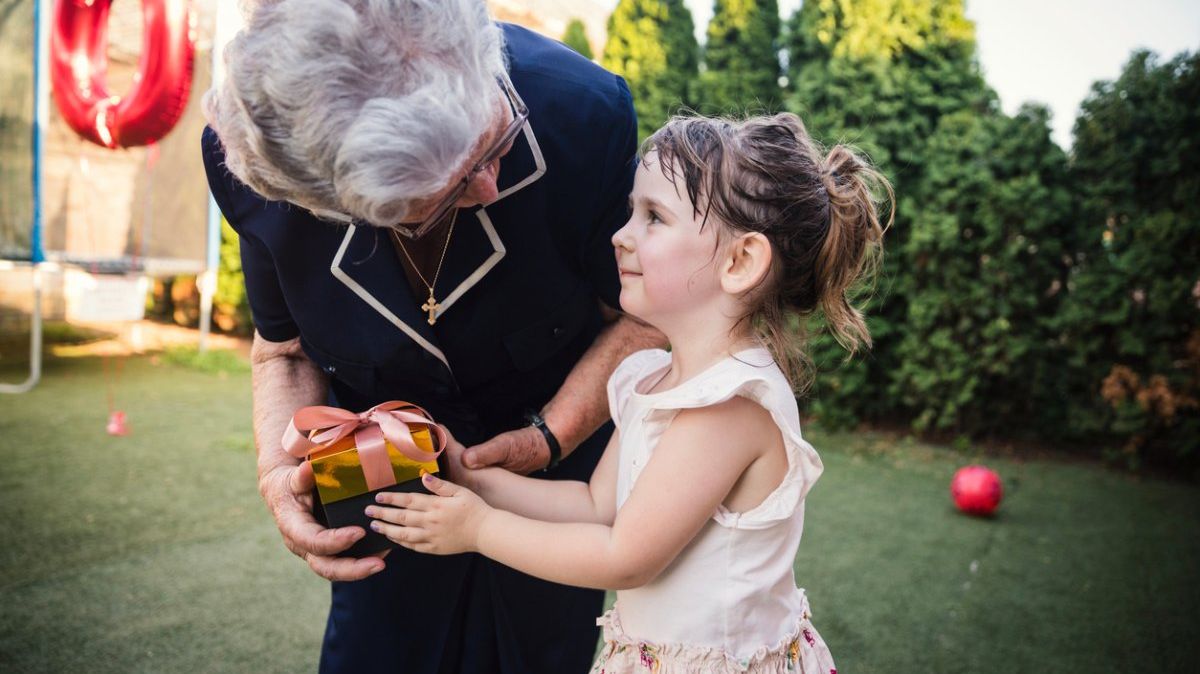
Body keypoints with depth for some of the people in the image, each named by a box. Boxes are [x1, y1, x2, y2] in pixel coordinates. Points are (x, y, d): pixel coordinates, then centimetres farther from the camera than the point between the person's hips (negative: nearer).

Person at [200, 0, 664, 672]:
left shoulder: (583, 109, -33)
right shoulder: (248, 160, -26)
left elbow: (639, 316, -16)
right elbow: (285, 349, -8)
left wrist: (547, 440, -24)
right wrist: (281, 471, -25)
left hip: (562, 422, -1)